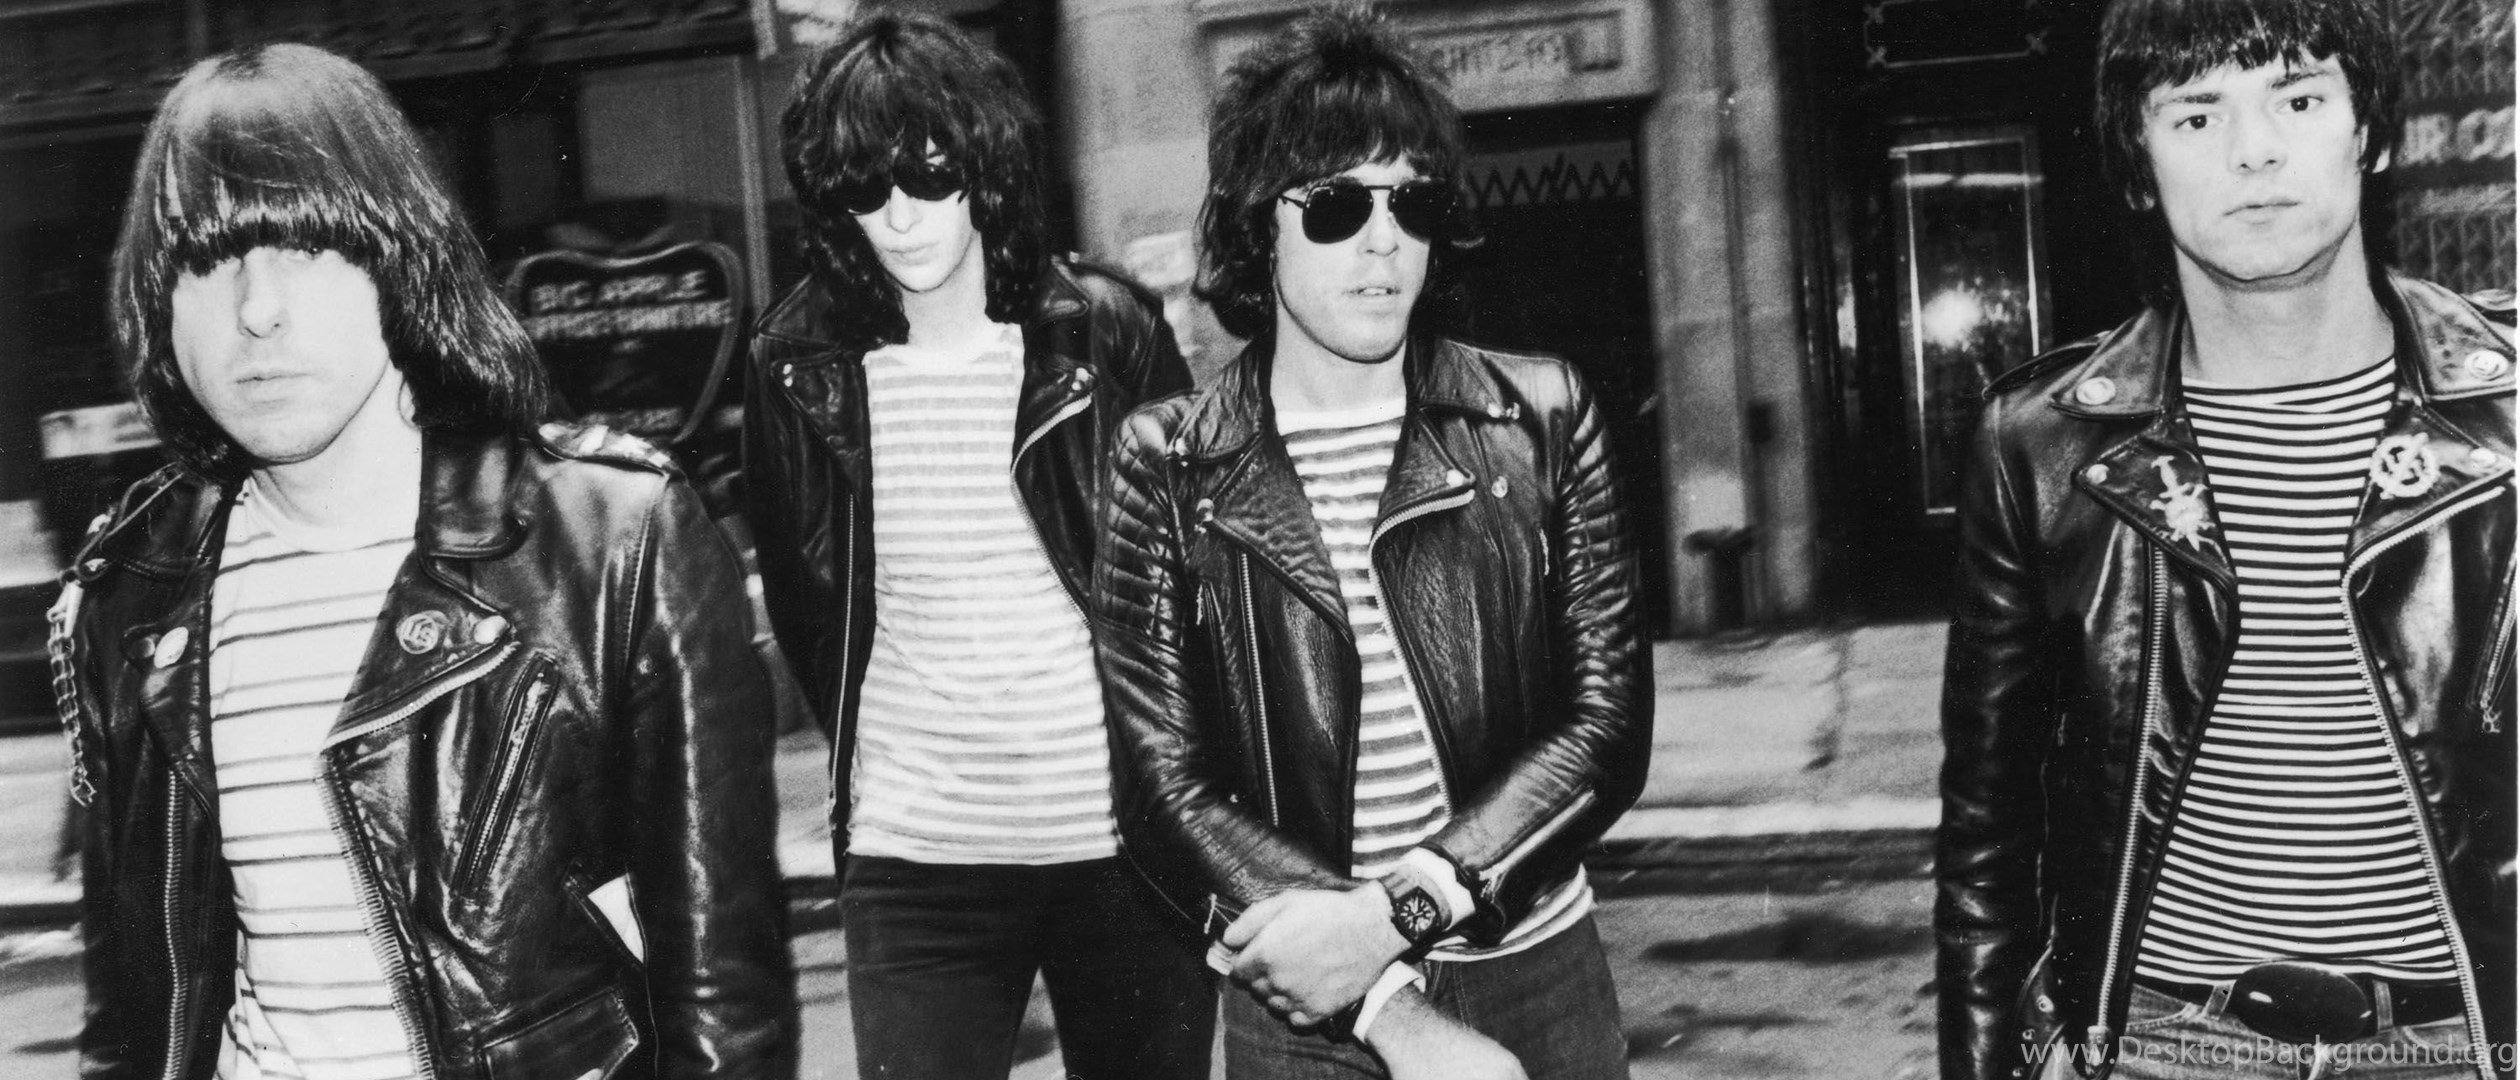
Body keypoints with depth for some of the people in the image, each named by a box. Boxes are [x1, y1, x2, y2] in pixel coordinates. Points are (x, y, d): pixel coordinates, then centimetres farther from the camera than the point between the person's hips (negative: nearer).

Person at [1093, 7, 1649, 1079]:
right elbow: (1167, 785, -8)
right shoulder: (1167, 464, -5)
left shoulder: (1539, 416, -1)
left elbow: (1607, 722, -5)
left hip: (1541, 978, 1)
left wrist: (1399, 907, -18)